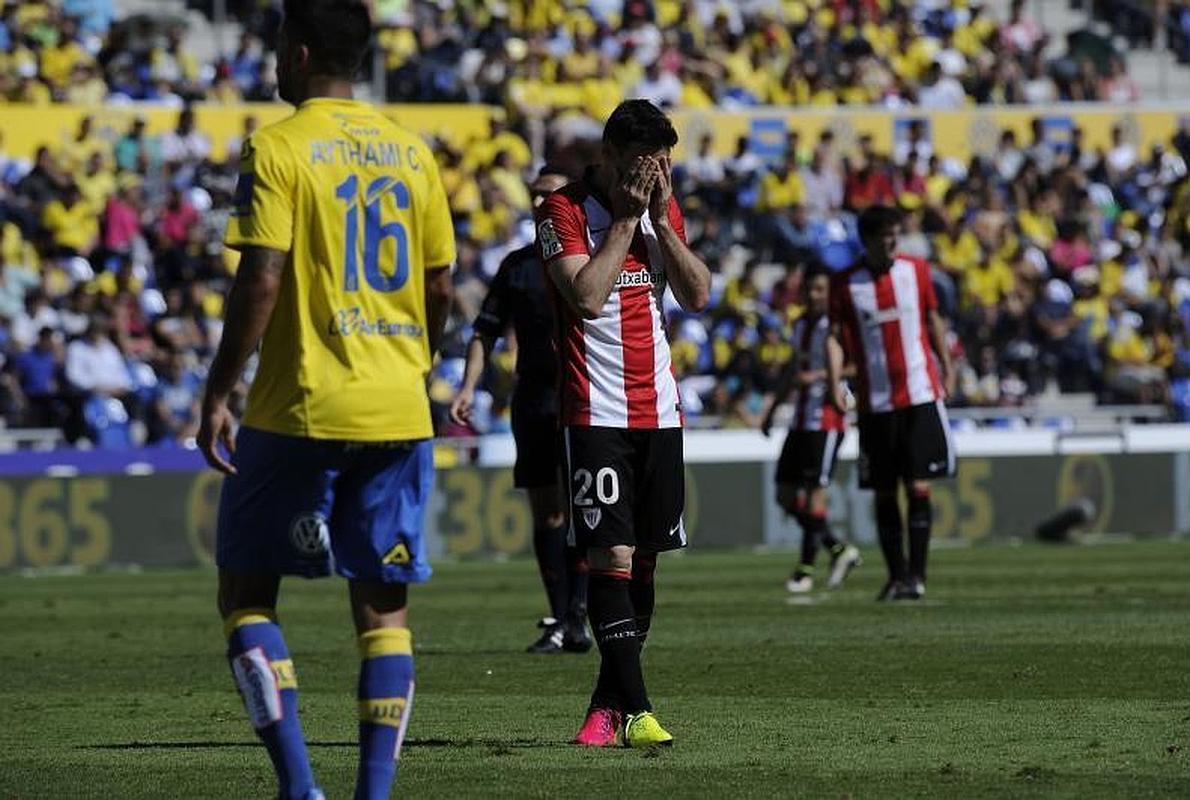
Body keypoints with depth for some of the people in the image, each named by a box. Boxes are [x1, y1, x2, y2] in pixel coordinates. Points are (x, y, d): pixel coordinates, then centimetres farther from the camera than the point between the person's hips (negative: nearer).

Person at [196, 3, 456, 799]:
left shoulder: (277, 150, -8)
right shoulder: (411, 151, 9)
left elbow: (260, 283, -14)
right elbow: (439, 288, 12)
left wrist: (217, 394, -8)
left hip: (301, 408, -5)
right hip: (398, 415, 5)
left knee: (246, 589, 6)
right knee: (383, 606, 9)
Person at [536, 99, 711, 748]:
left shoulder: (664, 208, 11)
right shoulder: (564, 210, -7)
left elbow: (697, 295, 3)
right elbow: (586, 295, -20)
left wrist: (661, 221, -6)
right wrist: (626, 218, -15)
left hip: (658, 412, 6)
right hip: (596, 416, -6)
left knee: (644, 559, 8)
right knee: (611, 558, -12)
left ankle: (608, 701, 17)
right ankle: (634, 710, -16)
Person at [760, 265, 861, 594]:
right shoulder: (800, 325, 15)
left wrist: (820, 375, -24)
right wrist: (772, 409, 26)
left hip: (827, 421, -8)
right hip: (801, 420, 8)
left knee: (815, 491, -8)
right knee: (786, 495, 7)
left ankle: (806, 569, 0)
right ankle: (839, 550, 19)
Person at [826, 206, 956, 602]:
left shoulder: (916, 270, 4)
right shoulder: (845, 283, -1)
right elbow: (836, 336, 0)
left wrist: (946, 369, 15)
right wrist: (835, 383, -13)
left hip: (920, 397, 0)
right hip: (875, 402, 0)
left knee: (919, 487, -8)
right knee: (884, 493, 4)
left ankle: (917, 574, -5)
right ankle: (896, 576, 13)